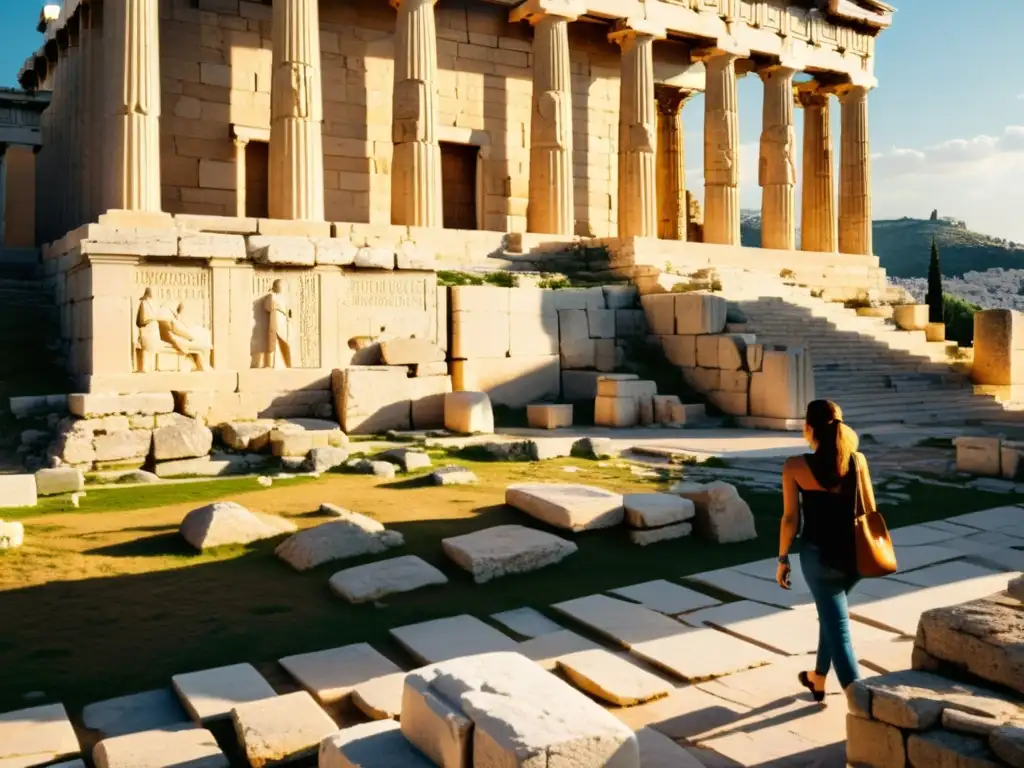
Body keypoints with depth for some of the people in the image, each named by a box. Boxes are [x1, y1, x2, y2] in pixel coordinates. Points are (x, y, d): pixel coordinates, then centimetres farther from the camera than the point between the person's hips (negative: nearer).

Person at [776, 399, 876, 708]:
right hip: (854, 553, 5)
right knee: (831, 614, 25)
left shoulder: (795, 466, -12)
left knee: (837, 626, 1)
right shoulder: (857, 460, -3)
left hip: (819, 555, -5)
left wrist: (783, 559, 3)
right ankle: (818, 679, 44)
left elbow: (791, 518, -8)